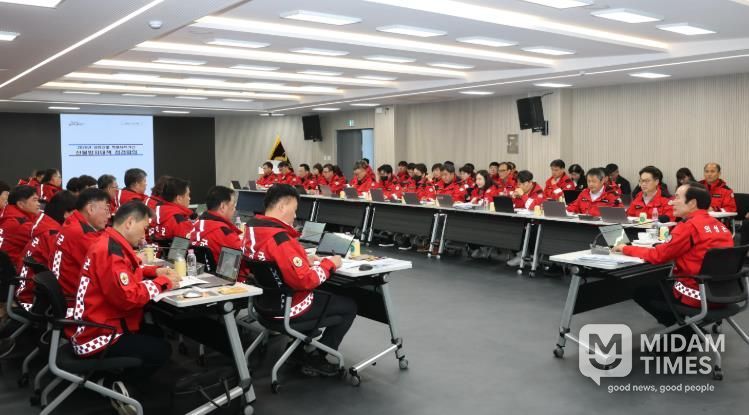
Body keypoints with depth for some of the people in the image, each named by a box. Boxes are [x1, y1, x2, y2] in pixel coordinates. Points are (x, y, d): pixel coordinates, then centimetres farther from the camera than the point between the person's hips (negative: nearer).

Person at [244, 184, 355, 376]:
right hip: (286, 307, -9)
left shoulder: (252, 227, -1)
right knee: (349, 306, 6)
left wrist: (304, 260, 4)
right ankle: (318, 359, 12)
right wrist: (329, 264, -16)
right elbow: (304, 281, -30)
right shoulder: (279, 238, -30)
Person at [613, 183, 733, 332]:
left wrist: (626, 249, 2)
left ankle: (684, 329, 12)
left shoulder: (689, 226, -17)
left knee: (640, 291, 10)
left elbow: (658, 256, -12)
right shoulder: (719, 225, 6)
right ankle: (688, 325, 20)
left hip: (698, 295, -8)